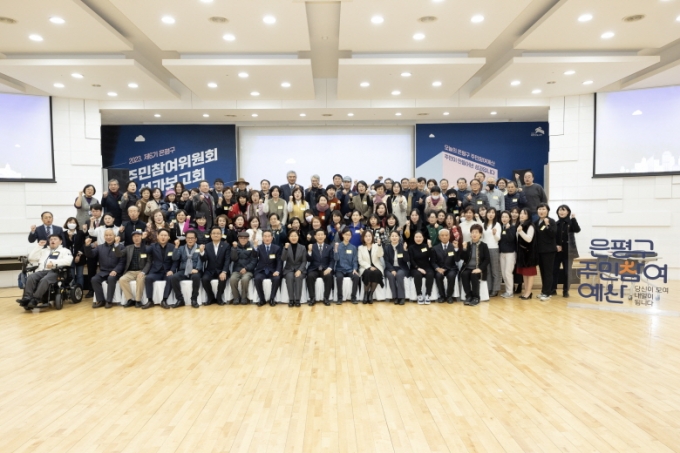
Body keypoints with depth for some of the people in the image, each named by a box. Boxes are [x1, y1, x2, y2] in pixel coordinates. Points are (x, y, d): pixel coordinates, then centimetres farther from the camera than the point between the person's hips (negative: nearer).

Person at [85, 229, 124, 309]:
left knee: (111, 279, -34)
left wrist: (115, 270, -20)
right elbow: (90, 255, 5)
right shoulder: (100, 247, 15)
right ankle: (101, 300, -12)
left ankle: (109, 301, -22)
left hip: (114, 272, -4)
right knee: (94, 279, -23)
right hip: (103, 272, 4)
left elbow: (122, 262, -4)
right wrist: (87, 246, -13)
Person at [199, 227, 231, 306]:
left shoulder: (226, 246, 2)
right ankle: (211, 297, -3)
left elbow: (227, 260, -9)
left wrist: (224, 272, -25)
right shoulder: (207, 246, 7)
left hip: (221, 270, -2)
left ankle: (219, 297, -5)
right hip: (210, 271, 2)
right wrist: (202, 252, -26)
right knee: (204, 279, -28)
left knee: (222, 279, -33)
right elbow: (204, 260, -4)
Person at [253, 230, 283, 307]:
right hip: (261, 271, 0)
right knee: (257, 279, -31)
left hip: (272, 271, 0)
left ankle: (272, 299, -14)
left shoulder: (277, 248, 7)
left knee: (277, 278, -31)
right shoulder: (259, 247, 7)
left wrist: (277, 271, -19)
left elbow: (279, 262, 0)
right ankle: (262, 299, -13)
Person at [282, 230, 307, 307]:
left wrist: (300, 270, -16)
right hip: (289, 269, 0)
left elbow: (304, 261, 1)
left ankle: (297, 299, -26)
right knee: (290, 277, -33)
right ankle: (291, 299, -25)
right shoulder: (286, 247, 4)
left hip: (299, 269, 0)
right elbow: (283, 259, -10)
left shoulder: (302, 247, 4)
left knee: (298, 277, -33)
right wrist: (286, 248, -24)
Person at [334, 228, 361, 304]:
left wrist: (355, 269, -10)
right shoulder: (337, 245, 2)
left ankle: (353, 297, -14)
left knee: (356, 277, -29)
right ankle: (339, 298, -19)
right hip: (340, 269, -2)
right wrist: (336, 249, -21)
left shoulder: (353, 247, 7)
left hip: (350, 269, 2)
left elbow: (355, 260, 7)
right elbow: (336, 258, -7)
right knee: (339, 277, -34)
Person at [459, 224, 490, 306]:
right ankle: (468, 296, -20)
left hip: (478, 269, -2)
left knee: (474, 275, -33)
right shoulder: (467, 244, 10)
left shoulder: (484, 246, 4)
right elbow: (463, 258, 3)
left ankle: (476, 297, -20)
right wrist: (464, 249, -14)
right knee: (464, 275, -29)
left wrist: (480, 269, -18)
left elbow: (486, 260, -3)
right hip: (468, 268, 2)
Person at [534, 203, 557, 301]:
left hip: (549, 250, -6)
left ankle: (546, 293, -1)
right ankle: (544, 291, 19)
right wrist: (535, 249, 3)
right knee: (542, 272, 11)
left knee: (548, 272, -3)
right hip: (539, 250, 6)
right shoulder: (536, 222, 10)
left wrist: (547, 225, -27)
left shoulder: (551, 221, -7)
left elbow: (553, 234, -18)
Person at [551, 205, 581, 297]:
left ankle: (566, 290, 11)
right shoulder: (556, 223, 6)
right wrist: (555, 245, -9)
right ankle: (553, 289, 14)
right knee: (554, 270, 5)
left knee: (567, 271, 4)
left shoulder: (571, 222, 0)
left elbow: (577, 230, -18)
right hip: (557, 251, 2)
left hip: (567, 251, -2)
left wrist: (573, 219, -23)